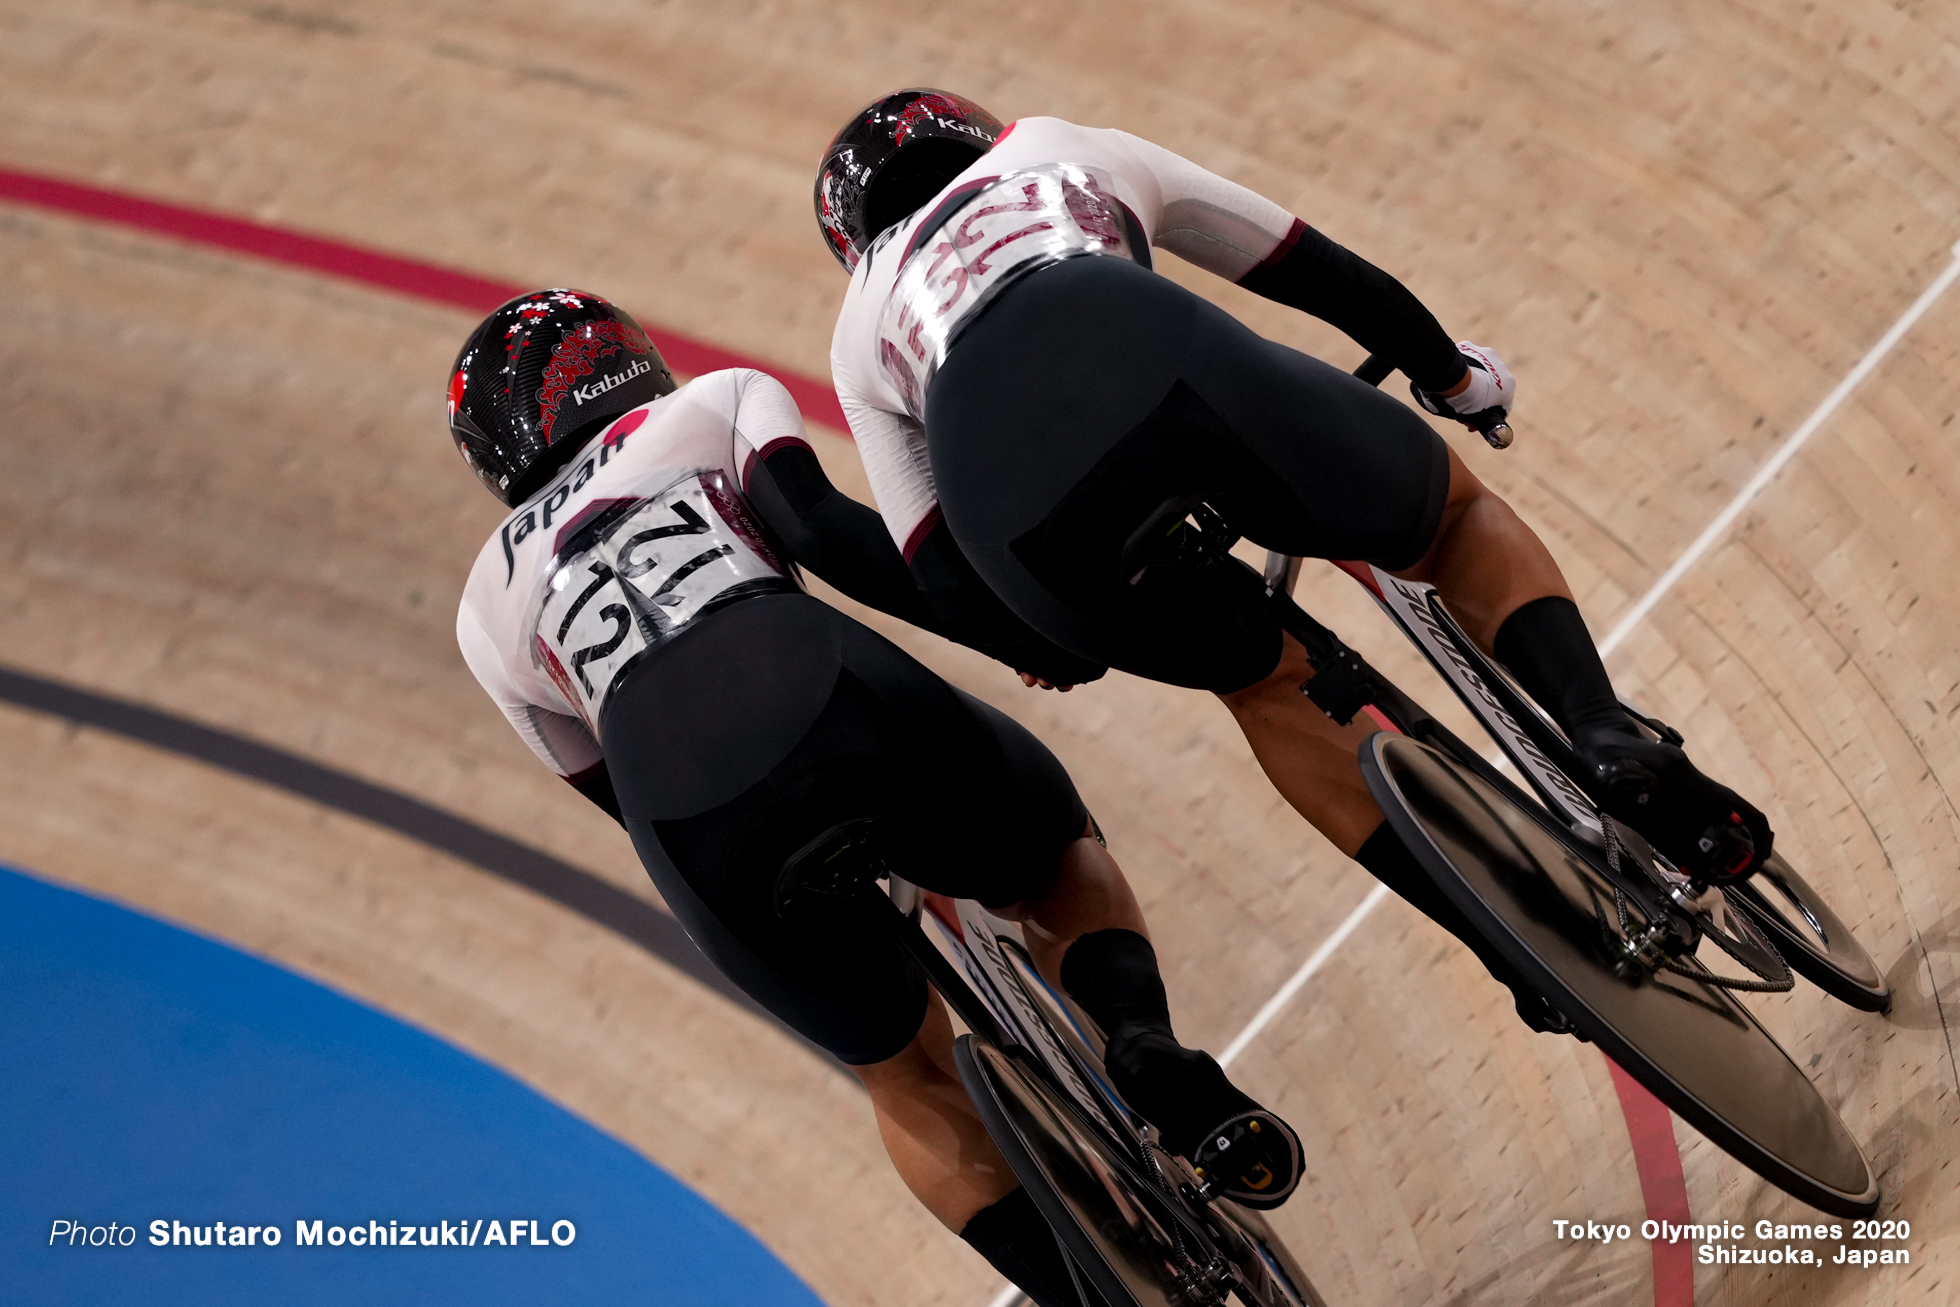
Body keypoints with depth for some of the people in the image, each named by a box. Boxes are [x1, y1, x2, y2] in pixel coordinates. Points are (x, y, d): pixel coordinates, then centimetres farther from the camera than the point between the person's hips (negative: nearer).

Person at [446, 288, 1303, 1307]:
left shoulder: (490, 607, 32)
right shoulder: (717, 404, 26)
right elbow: (826, 533, 5)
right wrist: (1021, 628, 6)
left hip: (684, 808, 2)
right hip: (830, 696, -2)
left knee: (909, 1078, 26)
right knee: (1065, 866, 31)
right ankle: (1145, 1049, 1)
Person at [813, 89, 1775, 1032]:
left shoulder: (862, 335, 39)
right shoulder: (1069, 152, 41)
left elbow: (945, 575, 28)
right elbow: (1333, 279, 44)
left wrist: (1055, 645, 47)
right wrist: (1452, 374, 60)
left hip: (1010, 515, 1)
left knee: (1267, 684, 30)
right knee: (1456, 514, 29)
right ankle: (1606, 737, 0)